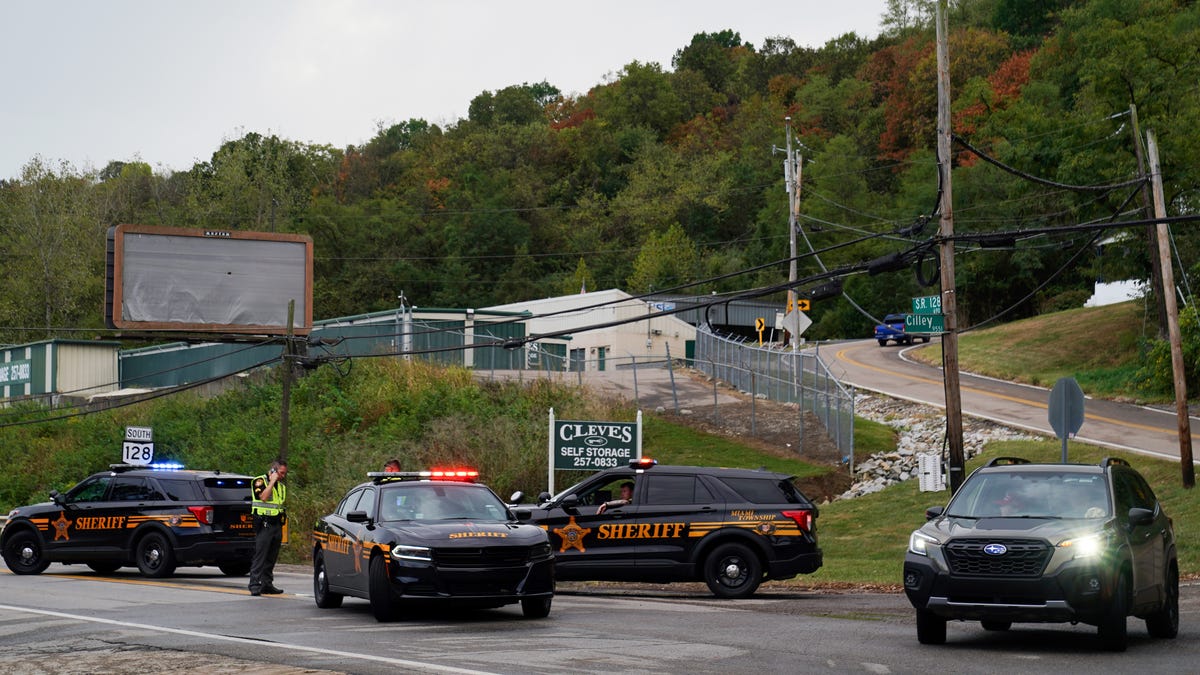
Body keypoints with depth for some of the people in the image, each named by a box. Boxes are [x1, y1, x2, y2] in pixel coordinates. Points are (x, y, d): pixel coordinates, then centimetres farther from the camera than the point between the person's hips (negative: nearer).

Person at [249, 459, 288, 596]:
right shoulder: (260, 481, -3)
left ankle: (267, 584, 14)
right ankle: (255, 585, -12)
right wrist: (272, 481, -14)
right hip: (264, 524, -7)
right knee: (260, 555, -11)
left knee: (271, 557, 9)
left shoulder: (281, 486, 20)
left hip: (277, 524, 7)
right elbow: (263, 496, -21)